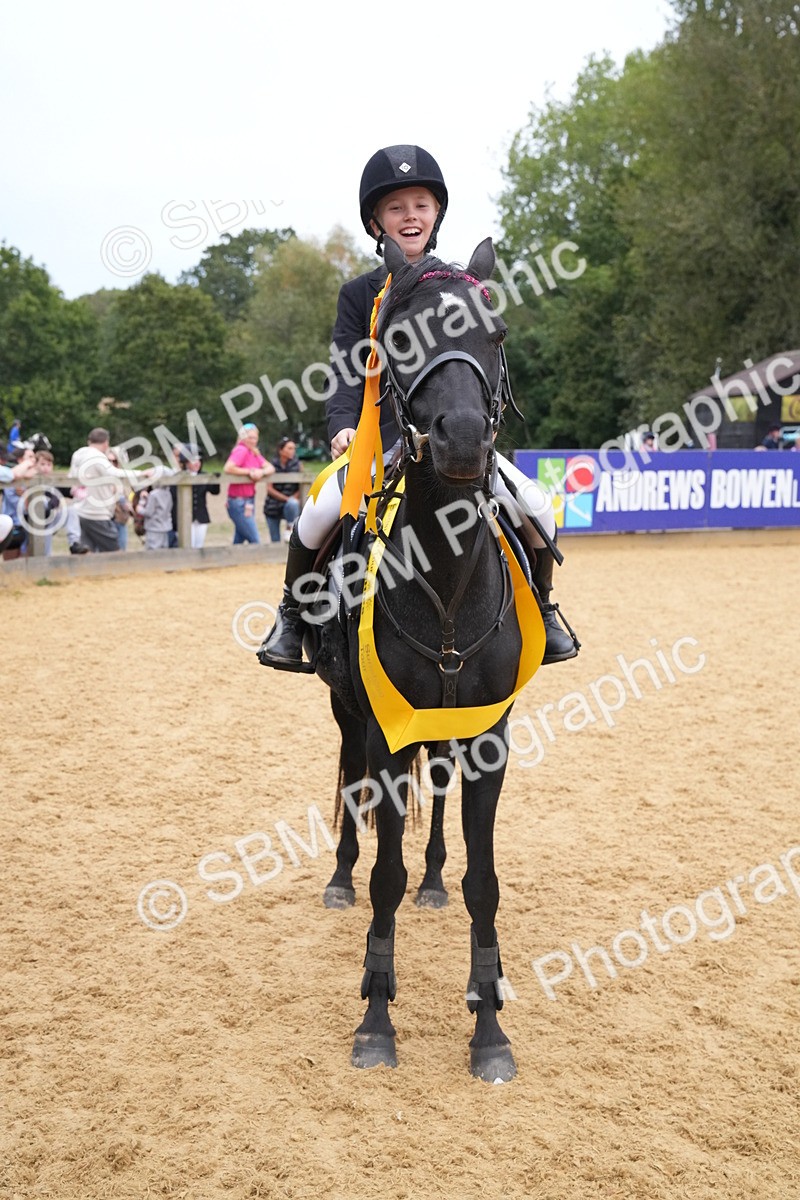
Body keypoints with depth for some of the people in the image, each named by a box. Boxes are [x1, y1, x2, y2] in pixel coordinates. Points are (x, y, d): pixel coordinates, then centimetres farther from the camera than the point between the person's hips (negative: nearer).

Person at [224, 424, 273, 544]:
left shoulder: (254, 452, 14)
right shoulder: (241, 450, -13)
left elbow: (271, 468, 7)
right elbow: (228, 468, -28)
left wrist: (261, 472, -15)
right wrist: (249, 472, -18)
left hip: (249, 501, 9)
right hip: (239, 502, -9)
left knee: (239, 541, 12)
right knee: (255, 541, -8)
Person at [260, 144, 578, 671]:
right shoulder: (360, 295, 6)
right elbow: (347, 373, 0)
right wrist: (343, 426, -19)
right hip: (381, 439, -1)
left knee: (537, 509, -17)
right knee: (317, 515, -25)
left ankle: (541, 610, 11)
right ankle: (294, 612, 3)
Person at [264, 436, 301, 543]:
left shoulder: (296, 463, -2)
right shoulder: (273, 465, -6)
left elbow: (301, 487, 2)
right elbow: (270, 489, -8)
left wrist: (293, 499, -15)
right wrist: (286, 498, -17)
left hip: (289, 506, 0)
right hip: (273, 507, 0)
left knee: (292, 503, -36)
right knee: (275, 542, -1)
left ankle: (289, 529, -14)